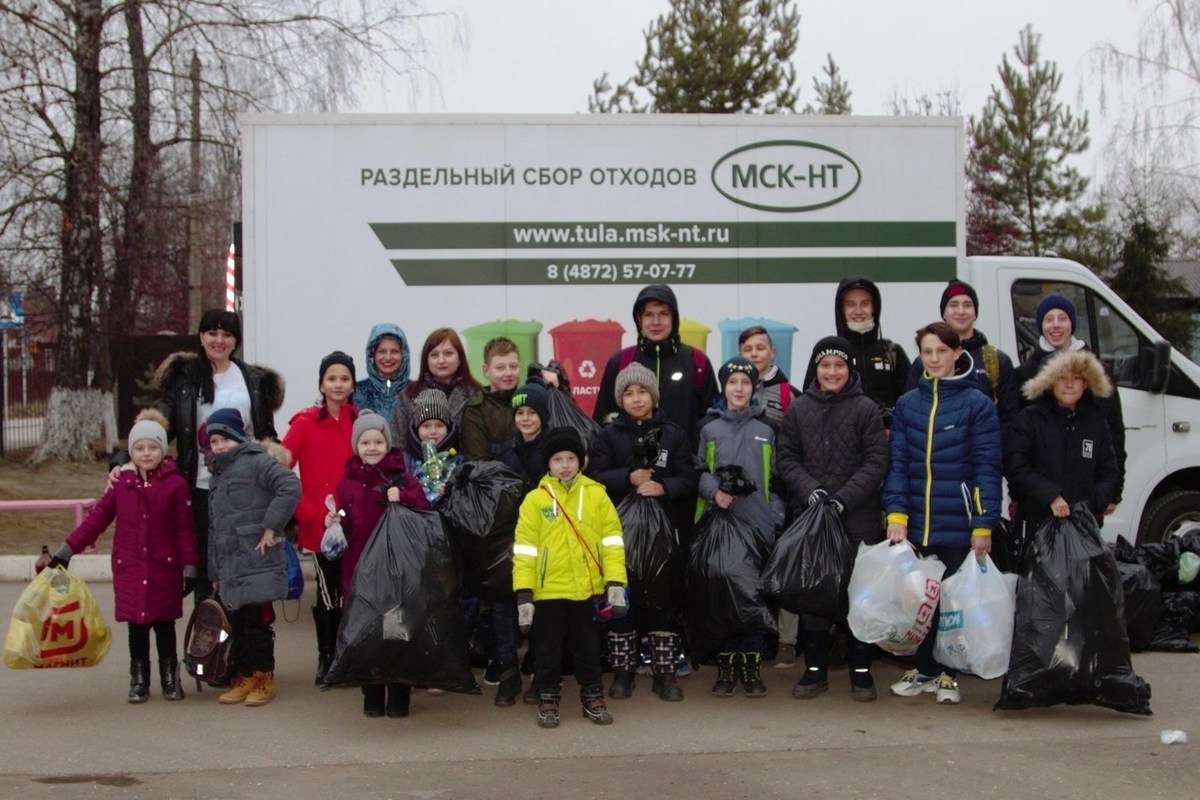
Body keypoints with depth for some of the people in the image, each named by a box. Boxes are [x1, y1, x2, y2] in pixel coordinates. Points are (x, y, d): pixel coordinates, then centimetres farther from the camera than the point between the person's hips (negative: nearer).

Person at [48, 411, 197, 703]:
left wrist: (189, 566, -4)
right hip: (129, 568, 2)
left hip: (165, 569, -2)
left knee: (164, 624, 7)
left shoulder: (176, 484, -5)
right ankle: (139, 680, 18)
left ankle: (170, 679, 21)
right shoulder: (121, 483, 2)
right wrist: (67, 549, 2)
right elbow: (97, 518, 4)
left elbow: (185, 529, -3)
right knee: (137, 626, 6)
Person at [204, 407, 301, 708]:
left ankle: (263, 678, 5)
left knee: (257, 621, -5)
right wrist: (214, 571, 23)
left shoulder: (256, 461, -6)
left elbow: (291, 487, -22)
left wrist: (271, 527, -18)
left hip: (257, 562, -8)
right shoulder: (219, 474, 22)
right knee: (238, 622, 9)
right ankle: (244, 677, 17)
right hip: (230, 565, 8)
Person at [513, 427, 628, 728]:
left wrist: (616, 584, -6)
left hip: (587, 589, 1)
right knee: (548, 649, 8)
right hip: (548, 590, -1)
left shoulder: (596, 495, 1)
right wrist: (524, 593, -8)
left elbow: (612, 540, 1)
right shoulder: (535, 499, -2)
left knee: (588, 647, 12)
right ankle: (547, 700, 20)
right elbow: (524, 548, -3)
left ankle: (593, 698, 25)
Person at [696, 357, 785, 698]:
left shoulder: (765, 430, 10)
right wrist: (714, 491, -13)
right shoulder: (710, 429, 6)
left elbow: (776, 478, 11)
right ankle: (726, 667, 9)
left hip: (758, 525, 1)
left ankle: (751, 668, 8)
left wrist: (777, 519, 4)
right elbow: (699, 472, 6)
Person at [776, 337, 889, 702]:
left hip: (858, 518, -2)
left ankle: (861, 670, 12)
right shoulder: (798, 409, 8)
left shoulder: (866, 409, 0)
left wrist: (844, 497, -15)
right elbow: (786, 459, 6)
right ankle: (815, 668, 16)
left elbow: (876, 461, -5)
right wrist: (810, 490, -11)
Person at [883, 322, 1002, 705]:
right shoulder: (907, 404, 8)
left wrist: (983, 526, -10)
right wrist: (896, 515, -5)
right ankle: (924, 670, 21)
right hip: (915, 526, 3)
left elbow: (987, 468, -5)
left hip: (958, 526, -3)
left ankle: (947, 673, 18)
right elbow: (898, 463, 6)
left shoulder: (977, 404, -3)